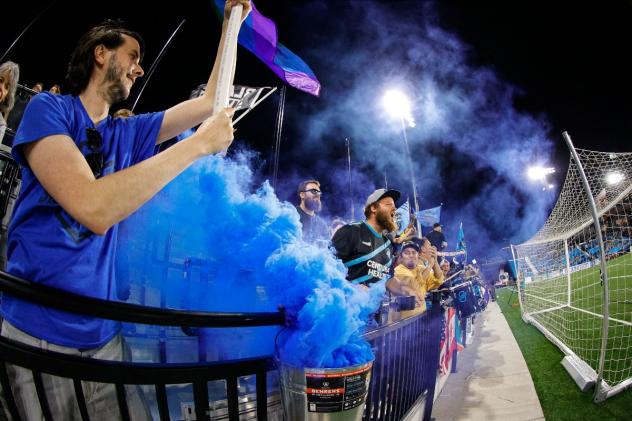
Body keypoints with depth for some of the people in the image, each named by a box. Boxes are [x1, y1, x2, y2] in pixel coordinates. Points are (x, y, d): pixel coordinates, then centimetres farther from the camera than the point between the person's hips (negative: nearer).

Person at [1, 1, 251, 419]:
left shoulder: (126, 133, 9)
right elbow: (95, 209, -26)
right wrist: (199, 144, -23)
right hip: (37, 334, -5)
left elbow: (210, 102, 14)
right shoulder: (49, 108, -9)